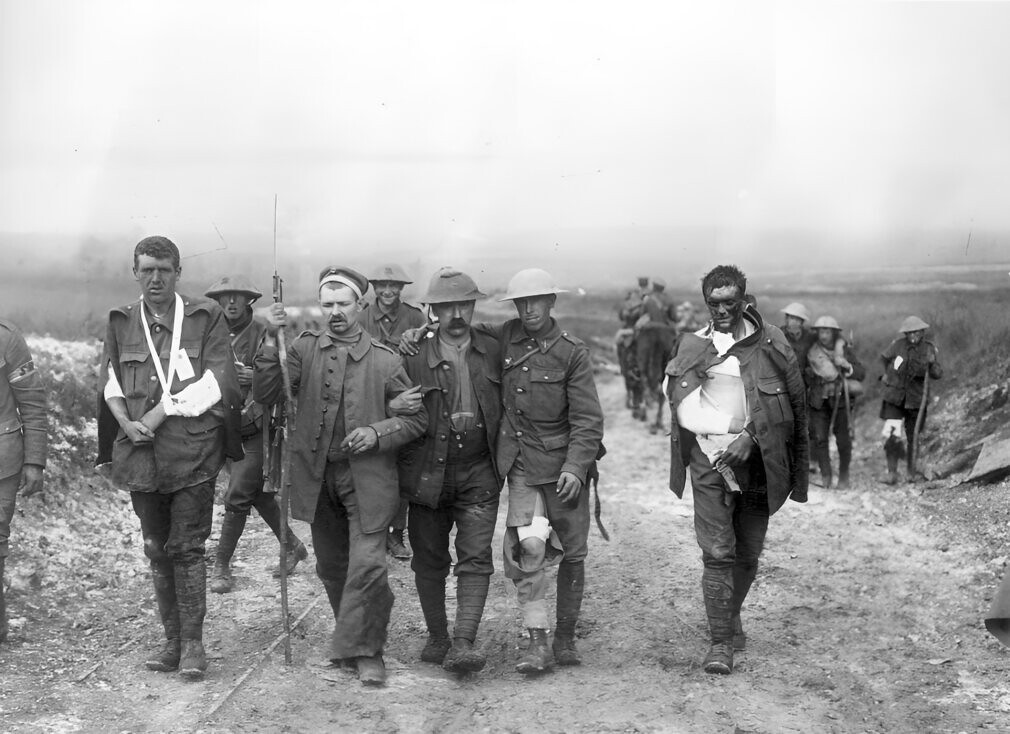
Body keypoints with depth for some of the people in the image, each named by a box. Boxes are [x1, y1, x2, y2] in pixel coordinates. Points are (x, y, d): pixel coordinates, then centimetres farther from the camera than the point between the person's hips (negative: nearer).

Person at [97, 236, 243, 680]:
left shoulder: (206, 318, 0)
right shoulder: (121, 322, 11)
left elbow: (217, 383, -8)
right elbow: (110, 382, 12)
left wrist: (159, 414, -13)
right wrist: (126, 422, -8)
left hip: (192, 449, -4)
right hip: (140, 453, 4)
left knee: (186, 547, -4)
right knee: (157, 549, 10)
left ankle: (192, 643, 5)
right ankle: (172, 639, 20)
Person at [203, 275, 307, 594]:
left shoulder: (263, 334, -9)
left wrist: (255, 377, -31)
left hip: (259, 427, -6)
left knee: (237, 496, -8)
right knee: (258, 493, 15)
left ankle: (221, 567, 1)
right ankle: (292, 546, 33)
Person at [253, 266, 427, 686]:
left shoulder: (384, 360, -3)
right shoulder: (305, 348, 2)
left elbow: (417, 418, 3)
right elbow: (266, 396, -9)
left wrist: (377, 433, -14)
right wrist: (271, 342, -19)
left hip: (367, 477, -3)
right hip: (317, 475, 3)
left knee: (367, 564, -11)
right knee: (331, 567, 15)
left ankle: (366, 652, 5)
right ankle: (352, 639, 34)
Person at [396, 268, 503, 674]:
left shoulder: (493, 350, 3)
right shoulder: (414, 355, -4)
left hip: (478, 472, 0)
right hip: (428, 471, 0)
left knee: (475, 557, -10)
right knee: (429, 560, 9)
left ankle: (463, 642, -13)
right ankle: (437, 637, 24)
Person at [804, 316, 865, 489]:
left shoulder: (845, 350, 0)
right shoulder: (812, 353, 3)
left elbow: (861, 374, -4)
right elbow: (805, 380, 14)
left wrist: (846, 366, -17)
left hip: (840, 401, -1)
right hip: (819, 402, 1)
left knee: (843, 440, 1)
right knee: (820, 438, -10)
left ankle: (844, 475, 18)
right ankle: (825, 475, -2)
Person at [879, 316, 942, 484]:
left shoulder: (929, 349, -5)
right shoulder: (897, 345, -10)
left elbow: (938, 374, -8)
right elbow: (883, 358, 11)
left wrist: (932, 364, -28)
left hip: (916, 399, 2)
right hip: (894, 397, -2)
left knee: (912, 436, 13)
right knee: (892, 435, -13)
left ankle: (911, 471, 28)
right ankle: (892, 472, -7)